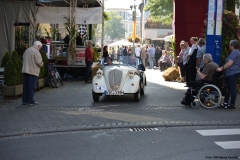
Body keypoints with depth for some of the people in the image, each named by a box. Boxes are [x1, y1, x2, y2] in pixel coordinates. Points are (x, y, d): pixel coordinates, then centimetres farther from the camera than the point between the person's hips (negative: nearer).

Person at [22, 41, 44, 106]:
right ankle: (31, 101, -2)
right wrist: (42, 64, 6)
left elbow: (24, 60, 16)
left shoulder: (27, 50, 15)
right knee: (32, 86, -4)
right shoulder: (36, 52, -11)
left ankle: (24, 100, 10)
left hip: (25, 70, 8)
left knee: (25, 86, 9)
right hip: (33, 71, -8)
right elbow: (39, 62, -17)